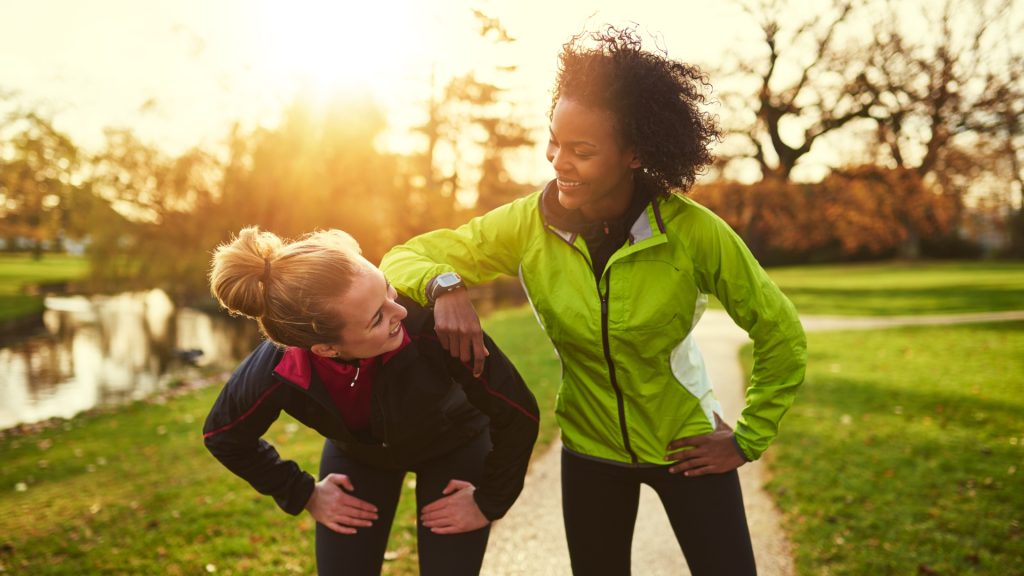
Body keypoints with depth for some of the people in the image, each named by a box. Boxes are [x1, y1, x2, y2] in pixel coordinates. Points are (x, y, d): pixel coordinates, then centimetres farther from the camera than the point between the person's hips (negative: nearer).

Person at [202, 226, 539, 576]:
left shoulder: (427, 323, -42)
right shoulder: (275, 373, -33)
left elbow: (518, 415, -24)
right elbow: (223, 437, -6)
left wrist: (490, 502, -13)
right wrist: (303, 495, -2)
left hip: (454, 445, -1)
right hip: (356, 453, 2)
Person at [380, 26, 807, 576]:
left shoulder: (694, 232, -22)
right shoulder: (529, 225, -17)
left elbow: (781, 334, -9)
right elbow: (405, 257, -10)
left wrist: (748, 440, -7)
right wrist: (444, 285, -31)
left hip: (686, 446, -2)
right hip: (590, 451, 2)